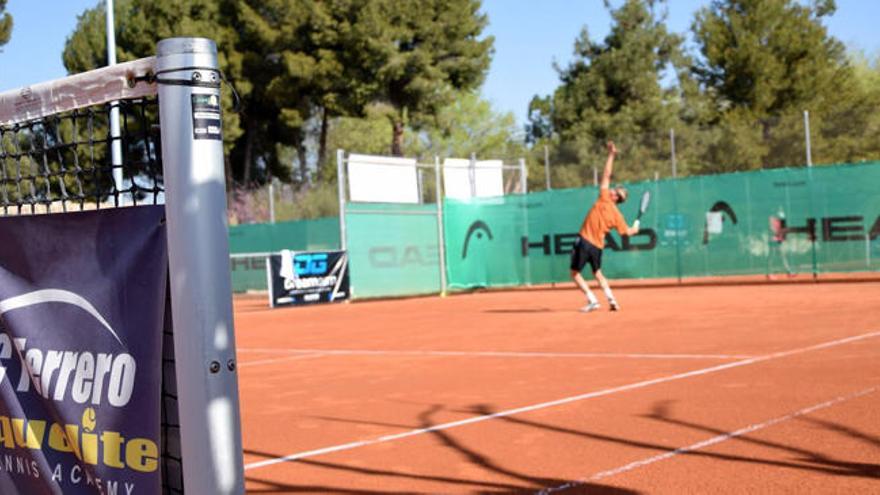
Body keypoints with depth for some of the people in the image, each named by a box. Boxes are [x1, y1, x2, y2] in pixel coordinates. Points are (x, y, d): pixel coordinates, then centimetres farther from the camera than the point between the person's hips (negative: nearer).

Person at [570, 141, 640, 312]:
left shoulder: (604, 199, -10)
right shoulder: (617, 215, 1)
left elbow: (606, 175, -7)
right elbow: (627, 232, 8)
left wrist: (611, 155, -2)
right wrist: (635, 228, 31)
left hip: (584, 241, -6)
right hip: (598, 246, 6)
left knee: (575, 273, 3)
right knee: (597, 273, 24)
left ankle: (592, 301, -8)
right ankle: (611, 299, 10)